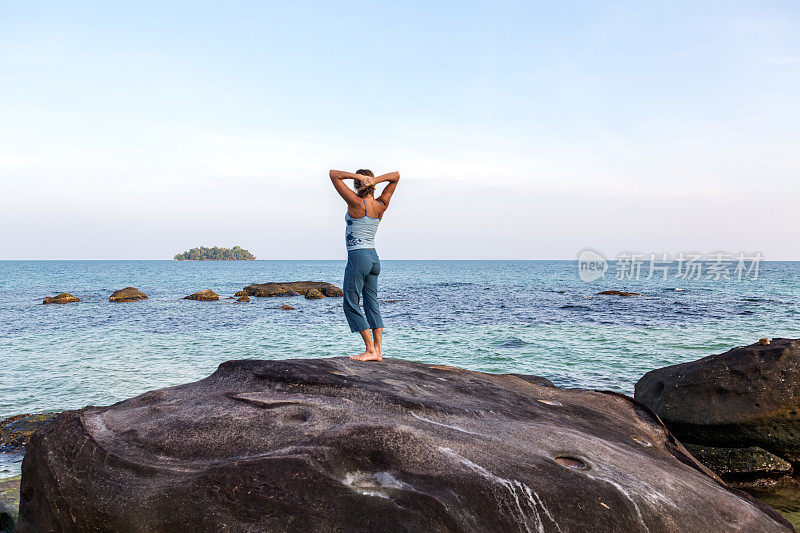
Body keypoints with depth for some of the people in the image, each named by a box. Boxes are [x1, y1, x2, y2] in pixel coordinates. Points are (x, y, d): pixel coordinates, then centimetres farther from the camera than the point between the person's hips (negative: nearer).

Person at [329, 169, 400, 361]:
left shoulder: (356, 203, -14)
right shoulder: (381, 206, 2)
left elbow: (334, 174, -11)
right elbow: (396, 176, 13)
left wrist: (357, 176, -15)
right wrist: (375, 180, -5)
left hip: (358, 257, -7)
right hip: (374, 258, 7)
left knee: (351, 305, 1)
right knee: (372, 303, 11)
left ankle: (370, 350, -1)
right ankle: (378, 350, 10)